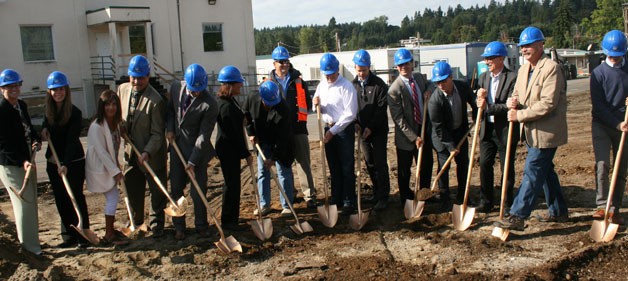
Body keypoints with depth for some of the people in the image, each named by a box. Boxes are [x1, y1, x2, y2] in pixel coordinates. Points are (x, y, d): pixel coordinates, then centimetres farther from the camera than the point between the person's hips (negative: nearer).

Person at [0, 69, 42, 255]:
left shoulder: (22, 105, 7)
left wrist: (36, 140, -3)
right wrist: (22, 161, -28)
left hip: (27, 160, 8)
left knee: (30, 201, 17)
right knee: (24, 202, -4)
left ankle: (29, 239, 32)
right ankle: (29, 244, 9)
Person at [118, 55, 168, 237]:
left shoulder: (155, 100, -23)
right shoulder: (122, 89, -2)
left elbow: (157, 133, -20)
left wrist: (147, 153, -32)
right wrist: (120, 125, -4)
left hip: (152, 154, -6)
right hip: (131, 150, 6)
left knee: (157, 191, 7)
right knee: (132, 188, 20)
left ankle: (156, 224, 23)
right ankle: (136, 220, 39)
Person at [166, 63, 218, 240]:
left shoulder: (210, 105, -22)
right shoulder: (176, 88, -6)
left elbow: (204, 136, -19)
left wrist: (193, 161, -19)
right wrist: (169, 129, -1)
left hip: (197, 150, -5)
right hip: (177, 146, 5)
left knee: (198, 191, 2)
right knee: (176, 189, 10)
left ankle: (201, 226, 22)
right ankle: (179, 226, 24)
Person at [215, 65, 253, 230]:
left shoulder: (229, 101, 8)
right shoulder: (227, 106, -23)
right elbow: (234, 134, -22)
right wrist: (246, 154, -16)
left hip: (230, 149, 10)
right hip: (228, 150, -10)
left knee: (232, 183, 18)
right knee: (232, 184, -1)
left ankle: (231, 216, 31)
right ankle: (228, 221, 10)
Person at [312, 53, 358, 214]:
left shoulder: (346, 87, -13)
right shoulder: (322, 85, 9)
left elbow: (350, 114, -18)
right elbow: (319, 110, 13)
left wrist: (333, 131, -18)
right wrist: (316, 104, -11)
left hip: (344, 129, -6)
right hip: (329, 129, 7)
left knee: (347, 168, -1)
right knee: (334, 167, 14)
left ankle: (348, 202, 6)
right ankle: (336, 199, 24)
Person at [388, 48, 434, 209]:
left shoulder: (419, 77, 1)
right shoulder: (394, 90, -18)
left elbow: (431, 84, 25)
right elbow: (398, 119, -18)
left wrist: (429, 91, 0)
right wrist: (414, 137, -21)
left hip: (424, 129, 6)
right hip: (406, 135, -6)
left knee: (427, 164, 17)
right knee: (404, 171, 8)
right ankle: (406, 200, 25)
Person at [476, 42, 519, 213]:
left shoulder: (512, 78, -12)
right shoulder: (483, 77, 8)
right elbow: (480, 105, 10)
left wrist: (488, 107, -24)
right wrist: (479, 97, -12)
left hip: (506, 130, -5)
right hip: (487, 129, 5)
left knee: (507, 168, 6)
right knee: (484, 165, 6)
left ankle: (508, 203, 20)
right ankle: (486, 201, 16)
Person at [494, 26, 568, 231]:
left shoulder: (551, 68, -16)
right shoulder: (523, 69, 12)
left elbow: (548, 104, -22)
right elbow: (518, 94, 16)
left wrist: (519, 115, -19)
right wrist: (513, 102, -8)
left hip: (546, 131, -9)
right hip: (531, 131, 9)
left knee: (532, 172, -9)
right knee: (545, 170, 17)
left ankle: (517, 217, -8)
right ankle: (558, 211, 31)